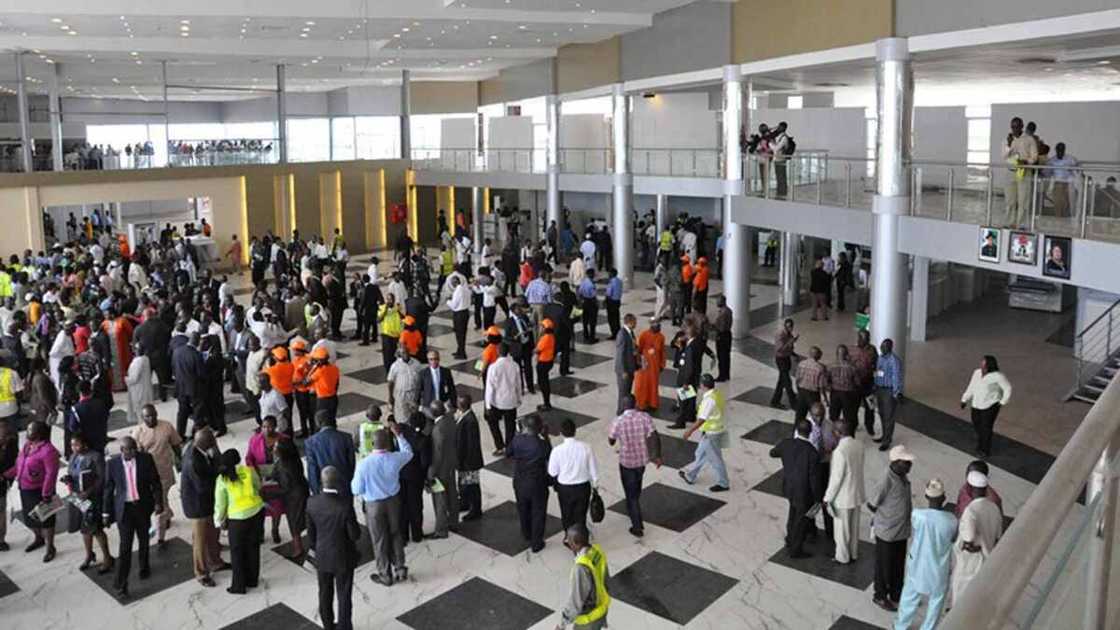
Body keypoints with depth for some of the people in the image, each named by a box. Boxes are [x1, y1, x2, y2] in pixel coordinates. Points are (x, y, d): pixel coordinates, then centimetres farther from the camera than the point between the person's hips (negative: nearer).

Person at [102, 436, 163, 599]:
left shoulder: (146, 459, -8)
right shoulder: (112, 464, -9)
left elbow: (155, 482, -1)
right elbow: (108, 489, 0)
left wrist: (158, 502, -7)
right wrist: (106, 513, 2)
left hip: (143, 506, 2)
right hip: (124, 508, -2)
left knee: (144, 540, 19)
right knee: (125, 546, -4)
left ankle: (144, 566, 45)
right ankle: (121, 585, 2)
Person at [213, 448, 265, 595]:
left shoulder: (222, 479, -9)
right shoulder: (249, 471, -4)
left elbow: (220, 504, -3)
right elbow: (258, 487, 13)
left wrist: (219, 521, 11)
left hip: (238, 517, -3)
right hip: (257, 511, 3)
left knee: (237, 551, 12)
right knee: (253, 547, 17)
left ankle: (239, 586, 19)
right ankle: (252, 580, 30)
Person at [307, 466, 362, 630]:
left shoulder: (312, 502, -16)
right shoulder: (345, 505, -28)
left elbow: (311, 533, -3)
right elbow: (355, 535, -18)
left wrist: (315, 549, 14)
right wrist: (354, 525, 2)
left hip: (322, 557, 4)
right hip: (343, 558, -4)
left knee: (325, 595, 22)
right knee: (343, 597, 13)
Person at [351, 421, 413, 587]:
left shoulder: (364, 464, -25)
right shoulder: (395, 459, -16)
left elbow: (357, 490, -15)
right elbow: (408, 452, 9)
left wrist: (352, 482, 6)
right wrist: (398, 434, 13)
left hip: (374, 505, -3)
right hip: (393, 501, 3)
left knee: (380, 540, 14)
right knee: (395, 535, 22)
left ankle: (385, 575, 28)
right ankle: (400, 570, 32)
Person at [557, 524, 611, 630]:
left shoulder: (581, 568, -37)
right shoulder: (597, 551, -13)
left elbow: (575, 602, -29)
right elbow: (605, 578, 5)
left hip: (588, 616, -7)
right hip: (601, 607, 7)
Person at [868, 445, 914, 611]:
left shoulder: (903, 478, -2)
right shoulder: (887, 481, -27)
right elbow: (871, 505, -19)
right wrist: (884, 516, -3)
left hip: (901, 531, 7)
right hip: (887, 532, -7)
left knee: (899, 565, 22)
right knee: (884, 566, 11)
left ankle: (896, 594, 40)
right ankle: (880, 596, 29)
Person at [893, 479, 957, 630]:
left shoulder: (917, 515, -25)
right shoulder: (951, 520, -23)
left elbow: (912, 535, -7)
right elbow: (953, 539, -2)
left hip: (918, 565, 1)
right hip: (939, 568, -1)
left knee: (910, 596, 23)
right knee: (936, 600, 23)